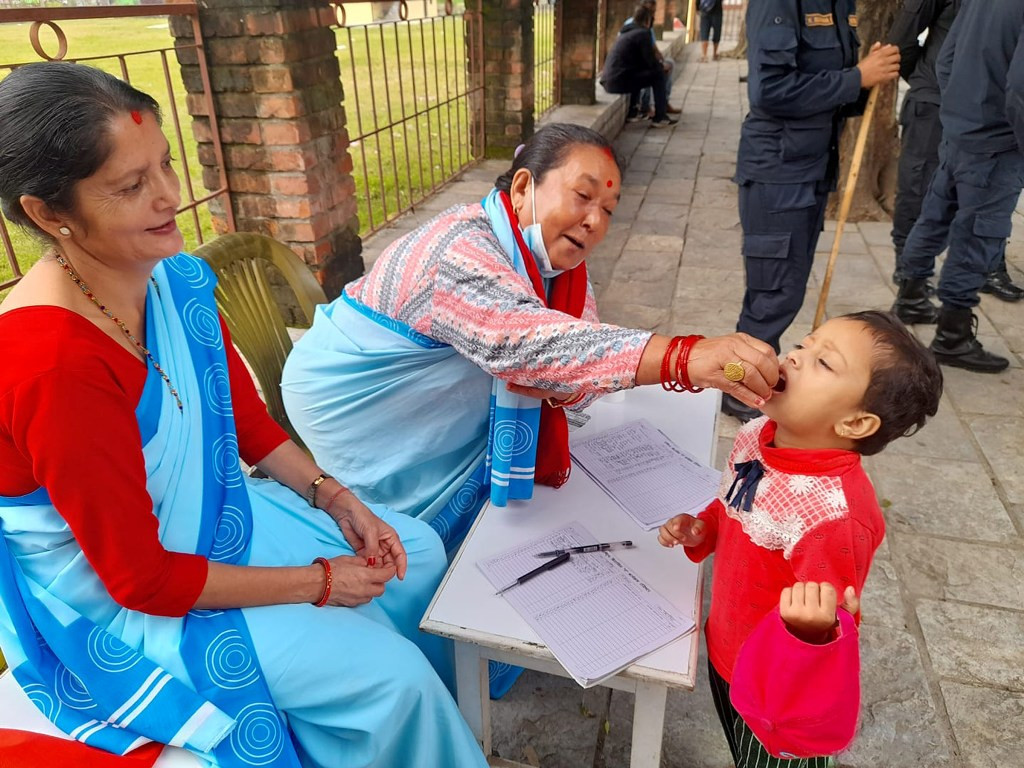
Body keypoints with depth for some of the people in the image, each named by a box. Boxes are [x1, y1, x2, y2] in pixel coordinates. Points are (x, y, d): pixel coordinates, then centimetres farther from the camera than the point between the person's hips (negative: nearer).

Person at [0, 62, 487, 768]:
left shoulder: (178, 279, -8)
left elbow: (249, 421, 5)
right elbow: (141, 579, -25)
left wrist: (335, 499, -7)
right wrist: (318, 582, -18)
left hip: (214, 514, 8)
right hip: (116, 607, -7)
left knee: (417, 551, 10)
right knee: (382, 672, -12)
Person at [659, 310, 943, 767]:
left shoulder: (837, 515, -37)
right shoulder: (755, 438, -13)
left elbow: (824, 624, -29)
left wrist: (810, 629, -50)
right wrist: (700, 531, -12)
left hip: (779, 699, -6)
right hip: (725, 655, 6)